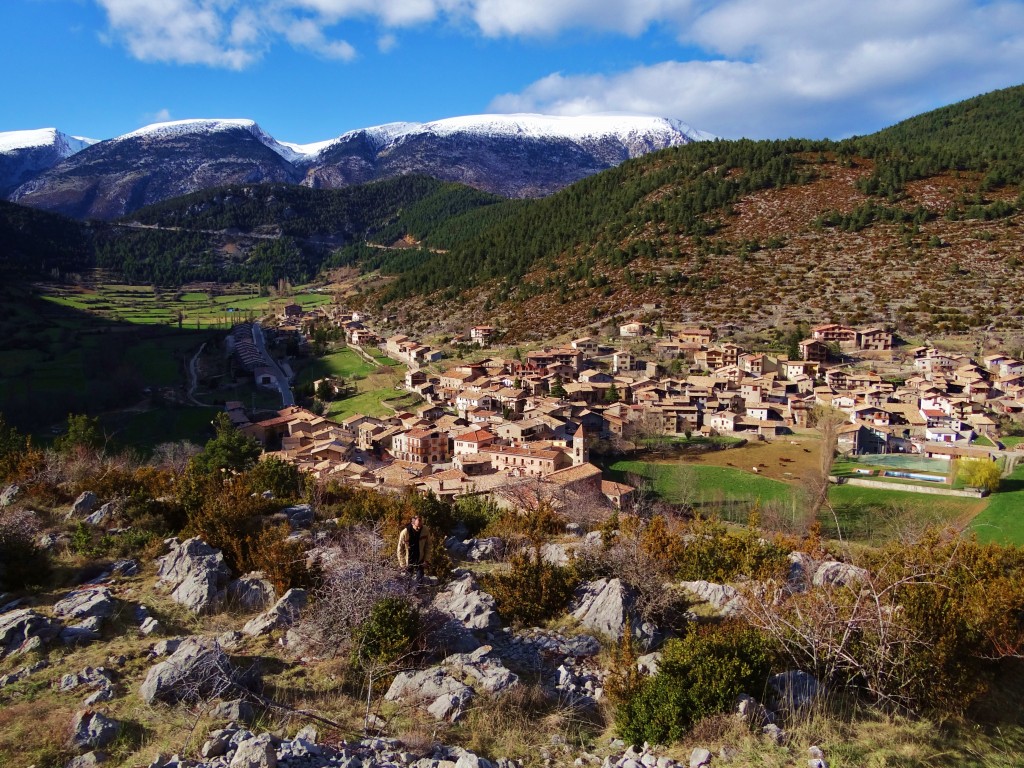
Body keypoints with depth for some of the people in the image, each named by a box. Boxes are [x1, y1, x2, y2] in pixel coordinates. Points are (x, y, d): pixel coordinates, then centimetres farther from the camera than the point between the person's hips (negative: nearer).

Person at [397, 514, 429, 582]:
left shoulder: (425, 531, -15)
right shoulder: (405, 533, -23)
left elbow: (427, 545, -1)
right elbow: (400, 549, -13)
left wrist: (425, 559, -3)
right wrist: (403, 563, -11)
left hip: (419, 561, 2)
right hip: (408, 562, -2)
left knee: (420, 580, 6)